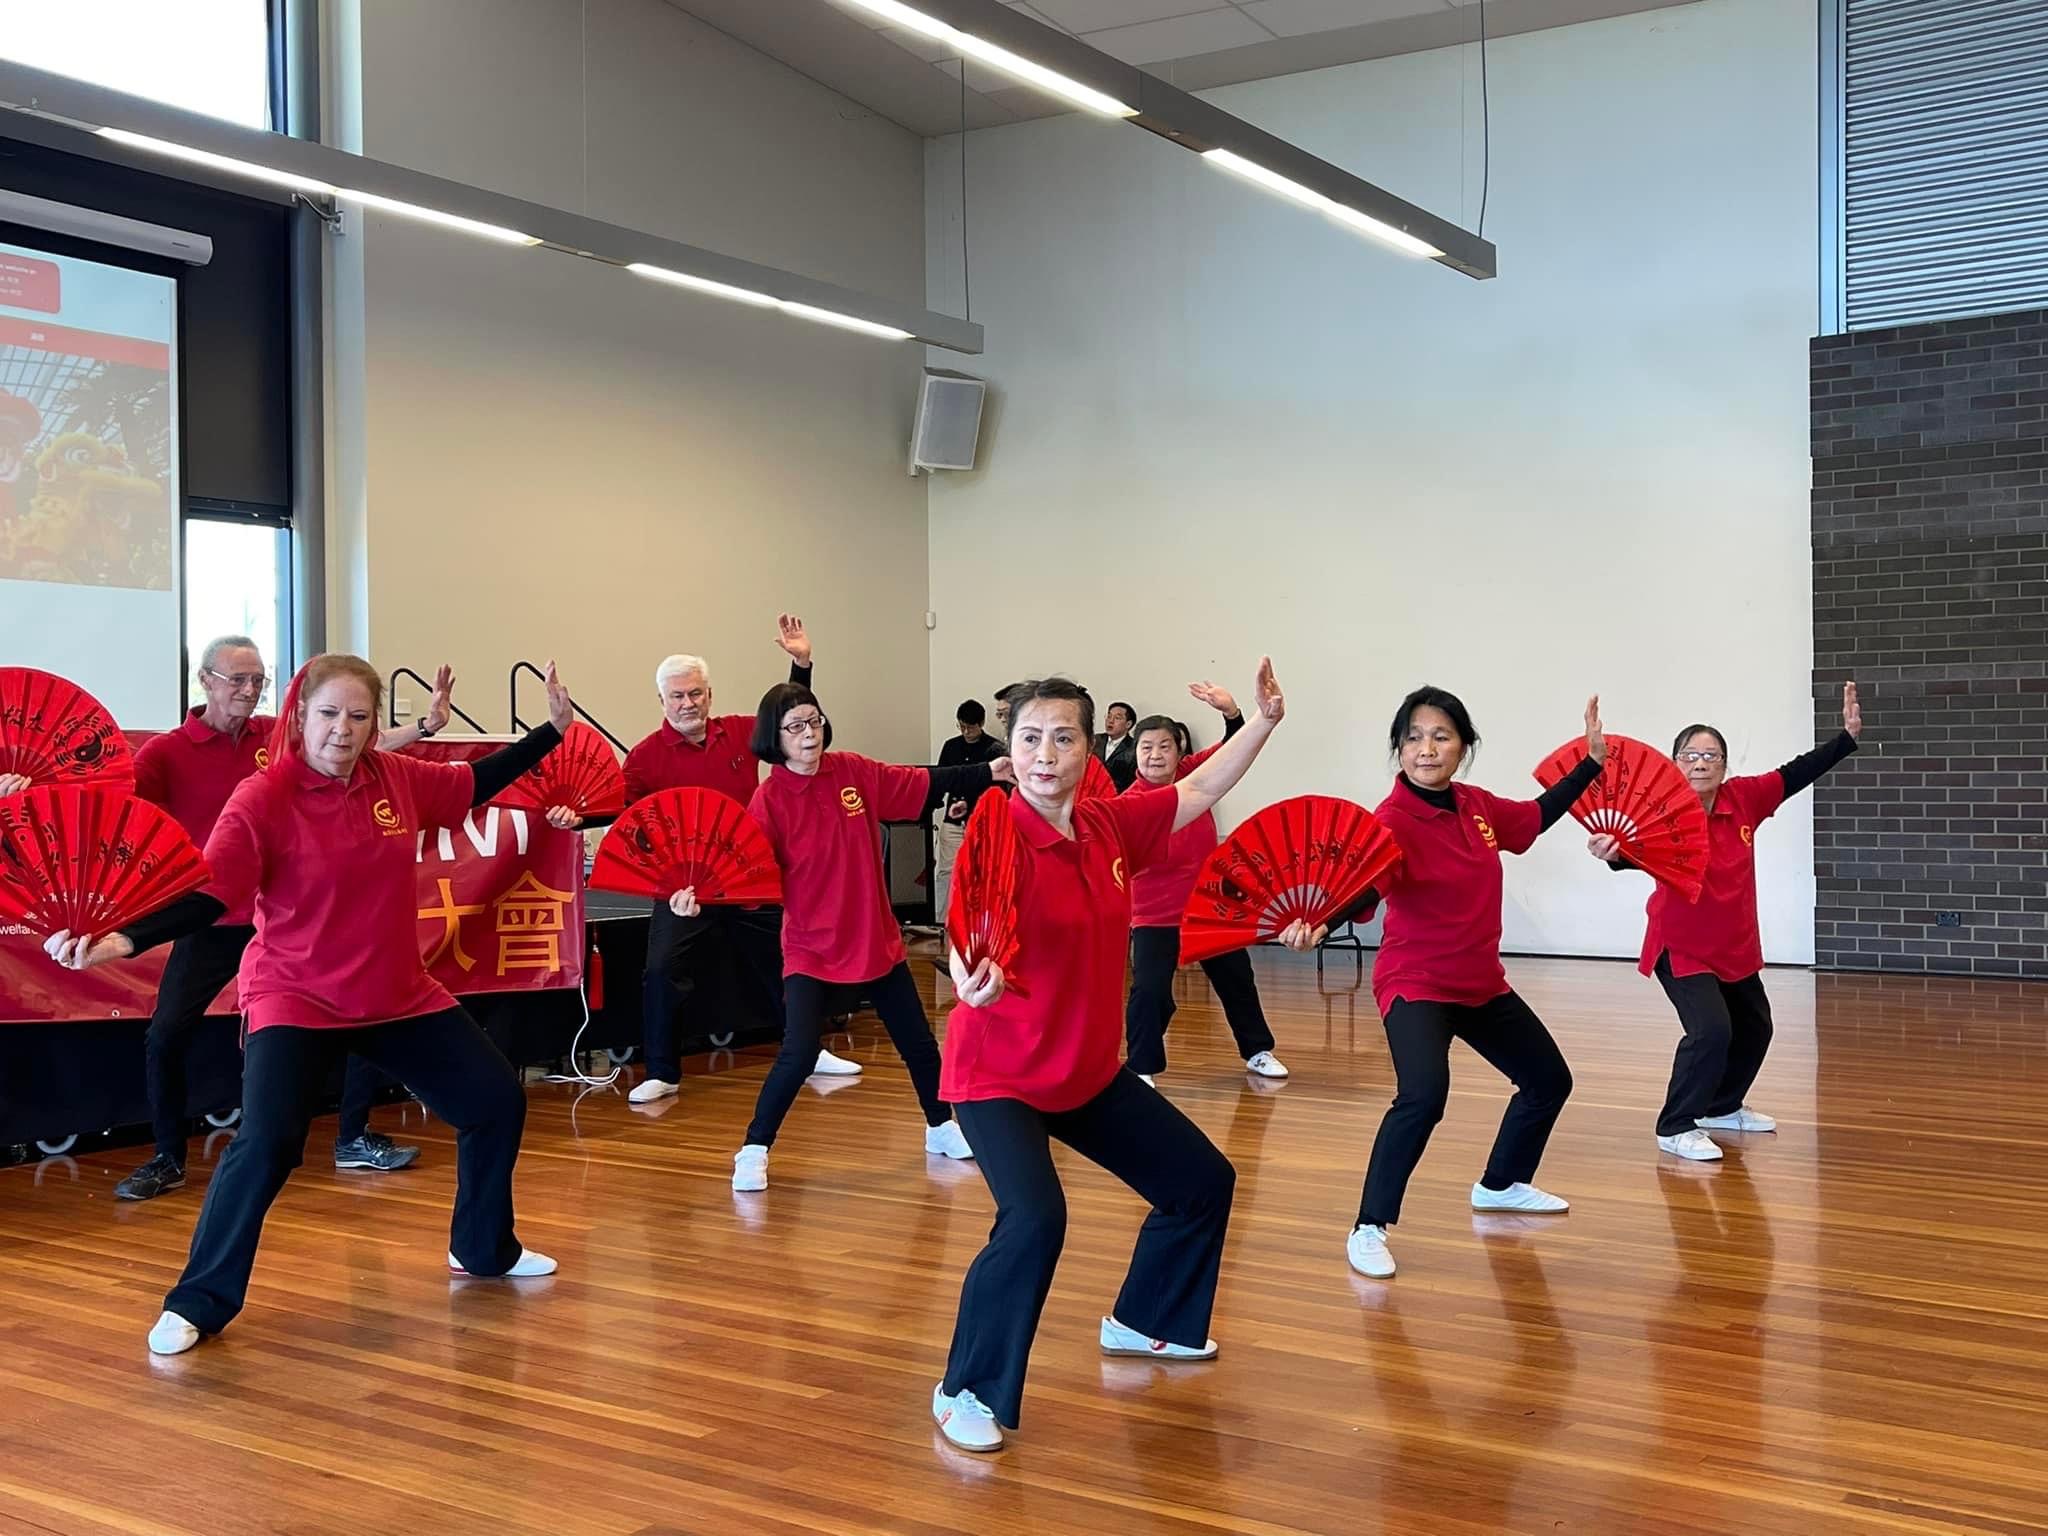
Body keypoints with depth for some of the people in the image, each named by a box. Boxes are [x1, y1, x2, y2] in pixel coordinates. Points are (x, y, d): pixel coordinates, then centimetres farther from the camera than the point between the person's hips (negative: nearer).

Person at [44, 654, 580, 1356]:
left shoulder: (397, 778, -3)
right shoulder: (262, 799, -18)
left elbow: (477, 783, 14)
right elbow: (207, 894, -24)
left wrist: (553, 729, 13)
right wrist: (123, 939, -39)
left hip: (400, 997, 6)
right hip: (295, 1000, -6)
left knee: (497, 1099, 9)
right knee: (265, 1144, -22)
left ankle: (483, 1248, 32)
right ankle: (197, 1304, -2)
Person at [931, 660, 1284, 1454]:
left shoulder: (1110, 826, -4)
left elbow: (1198, 793, 12)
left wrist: (1263, 720, 10)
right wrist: (971, 978, -61)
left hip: (1090, 1069, 8)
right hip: (998, 1073, -8)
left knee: (1203, 1180, 17)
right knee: (1035, 1219, -29)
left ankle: (1142, 1324, 41)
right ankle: (966, 1393, -7)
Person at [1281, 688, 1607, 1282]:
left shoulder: (1478, 806, -1)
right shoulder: (1394, 819, -22)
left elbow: (1537, 815, 19)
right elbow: (1364, 889, -37)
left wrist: (1592, 762, 18)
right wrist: (1318, 925, -57)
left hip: (1483, 983, 8)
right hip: (1416, 983, -8)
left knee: (1550, 1079, 21)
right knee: (1423, 1096, -31)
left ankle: (1501, 1186, 45)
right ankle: (1369, 1230, -18)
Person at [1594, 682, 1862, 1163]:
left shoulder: (1743, 799, -10)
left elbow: (1797, 774, -1)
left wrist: (1848, 736, -3)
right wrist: (1615, 853, -64)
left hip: (1735, 945, 7)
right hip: (1681, 946, -7)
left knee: (1754, 1028, 23)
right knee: (1711, 1029, -22)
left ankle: (1723, 1107, 45)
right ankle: (1675, 1128, -7)